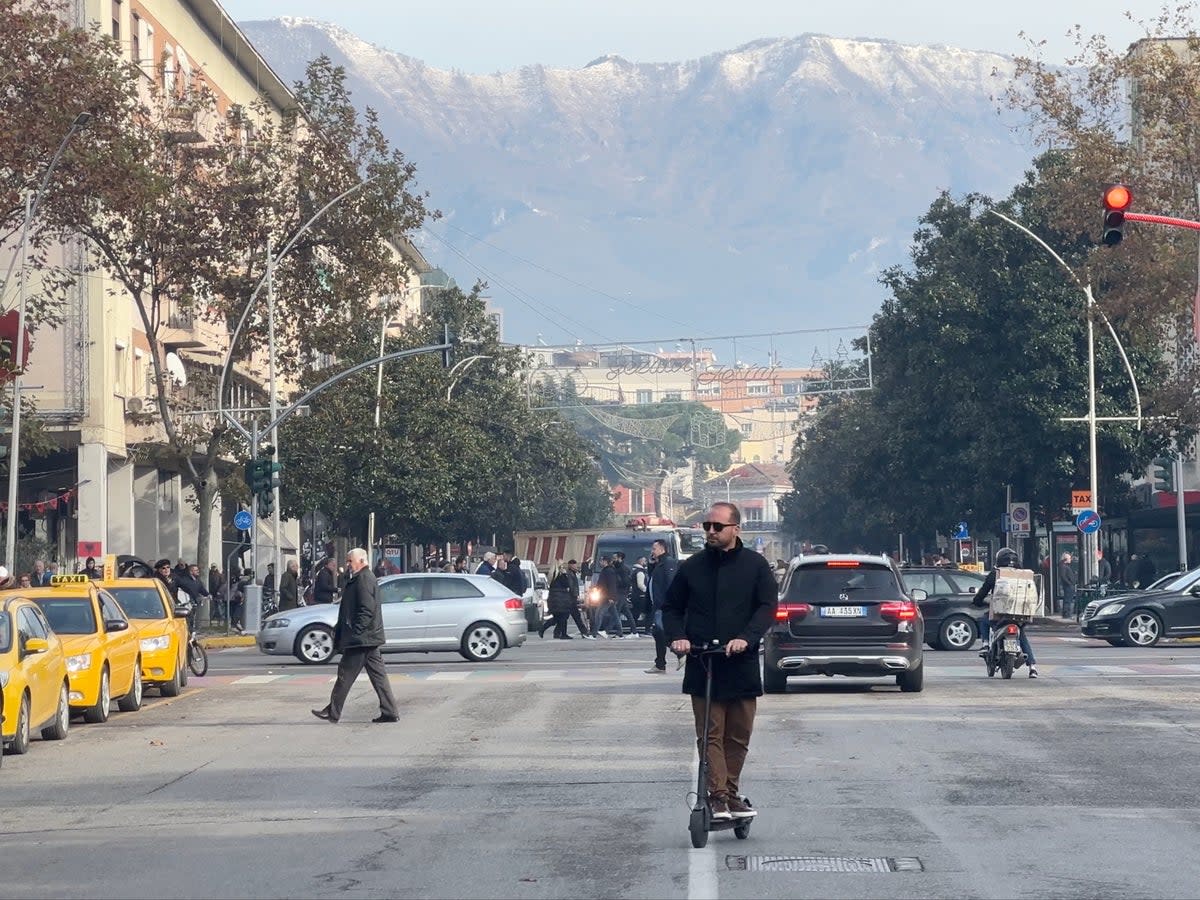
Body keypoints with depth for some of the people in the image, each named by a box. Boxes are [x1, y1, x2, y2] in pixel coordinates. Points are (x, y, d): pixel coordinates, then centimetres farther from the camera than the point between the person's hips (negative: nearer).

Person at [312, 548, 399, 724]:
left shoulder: (363, 580, -14)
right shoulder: (366, 578, 18)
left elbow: (366, 610, -22)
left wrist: (354, 633, -23)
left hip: (360, 639, -11)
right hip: (370, 638, 11)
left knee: (346, 674, -3)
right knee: (377, 675, 8)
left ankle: (333, 712, 3)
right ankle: (389, 712, 7)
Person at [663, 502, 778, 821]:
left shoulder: (755, 565, 3)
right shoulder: (692, 567, 8)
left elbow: (768, 606, -4)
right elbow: (671, 607, 15)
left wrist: (746, 638, -19)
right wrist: (677, 636, -5)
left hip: (742, 665, 0)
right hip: (701, 666, 0)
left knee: (739, 735, 7)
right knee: (710, 734, -5)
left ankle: (731, 792, 18)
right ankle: (718, 796, -6)